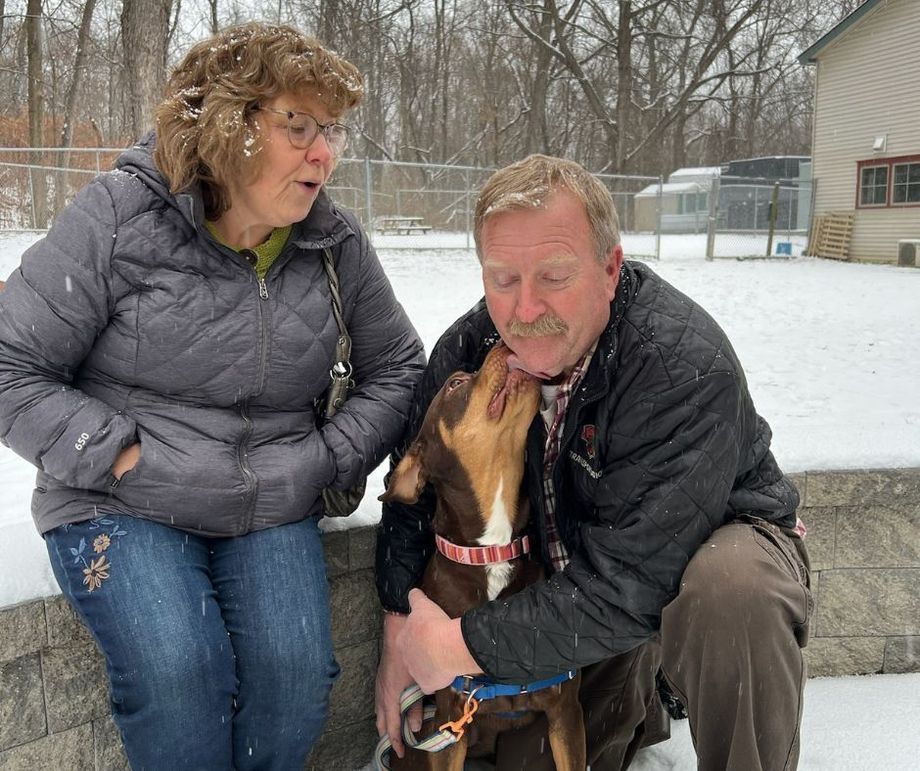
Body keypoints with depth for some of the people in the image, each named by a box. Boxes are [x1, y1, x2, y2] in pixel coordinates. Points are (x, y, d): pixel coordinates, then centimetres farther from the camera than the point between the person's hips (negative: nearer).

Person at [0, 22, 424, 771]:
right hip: (121, 507, -2)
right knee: (177, 669, -26)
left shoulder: (337, 243, 0)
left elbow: (397, 370, 11)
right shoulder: (120, 217, -11)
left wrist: (328, 459, -4)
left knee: (295, 667, -19)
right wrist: (121, 455, -16)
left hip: (271, 511, 3)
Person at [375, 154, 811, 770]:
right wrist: (401, 630, -13)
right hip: (568, 572, 5)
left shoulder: (686, 367, -34)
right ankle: (632, 698, 34)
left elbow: (629, 586, -36)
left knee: (730, 589, -40)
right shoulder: (468, 348, -15)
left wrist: (465, 647, -30)